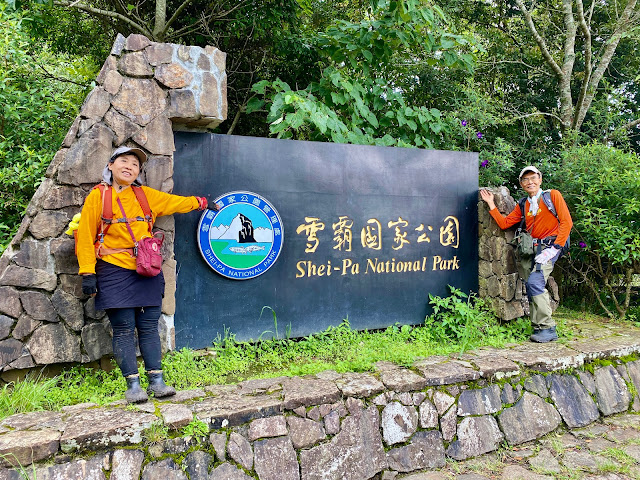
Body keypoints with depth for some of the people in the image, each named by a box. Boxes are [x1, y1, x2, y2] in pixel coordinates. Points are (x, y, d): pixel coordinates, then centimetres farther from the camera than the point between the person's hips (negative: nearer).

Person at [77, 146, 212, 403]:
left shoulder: (146, 196, 10)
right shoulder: (98, 196, 0)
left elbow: (175, 202, 26)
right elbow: (85, 237, 0)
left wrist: (200, 202, 35)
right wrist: (87, 273, -6)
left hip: (146, 272, 3)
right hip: (115, 272, -3)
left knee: (149, 326, 4)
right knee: (124, 328, -3)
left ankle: (156, 381, 10)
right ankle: (133, 385, 5)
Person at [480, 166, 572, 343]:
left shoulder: (552, 195, 3)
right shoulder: (522, 205, 19)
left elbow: (566, 222, -5)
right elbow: (504, 223, 12)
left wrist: (554, 248, -13)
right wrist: (491, 204, 10)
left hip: (550, 245, -6)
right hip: (532, 248, 6)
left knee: (535, 282, -22)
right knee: (532, 286, -1)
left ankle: (547, 328, -16)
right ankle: (538, 328, 7)